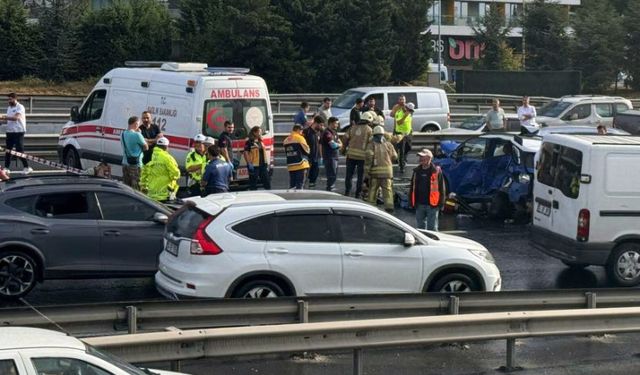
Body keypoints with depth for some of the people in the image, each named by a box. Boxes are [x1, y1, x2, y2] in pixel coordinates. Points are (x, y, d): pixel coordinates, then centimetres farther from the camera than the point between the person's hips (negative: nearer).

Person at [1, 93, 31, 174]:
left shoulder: (20, 107, -10)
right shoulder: (9, 108, 16)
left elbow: (16, 118, -25)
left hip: (18, 131, -8)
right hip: (10, 131, 8)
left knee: (19, 150, -9)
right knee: (8, 150, 5)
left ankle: (26, 167, -2)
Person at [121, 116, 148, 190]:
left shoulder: (123, 134, 5)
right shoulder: (137, 135, -18)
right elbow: (146, 147, -8)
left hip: (125, 163, 8)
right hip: (135, 164, -8)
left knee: (125, 185, 14)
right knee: (136, 187, -3)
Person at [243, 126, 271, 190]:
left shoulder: (260, 142, 16)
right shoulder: (249, 142, -8)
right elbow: (245, 153, -13)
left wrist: (266, 163, 18)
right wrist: (249, 164, -19)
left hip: (262, 165, 8)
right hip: (254, 166, -8)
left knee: (267, 180, 10)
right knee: (253, 182, -1)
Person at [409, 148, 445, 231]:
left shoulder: (436, 171, -6)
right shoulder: (417, 171, 9)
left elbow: (441, 188, -5)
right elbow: (412, 187, 15)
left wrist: (441, 203, -8)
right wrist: (411, 202, 10)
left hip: (432, 205, -5)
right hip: (419, 205, 5)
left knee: (432, 228, 1)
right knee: (420, 227, 14)